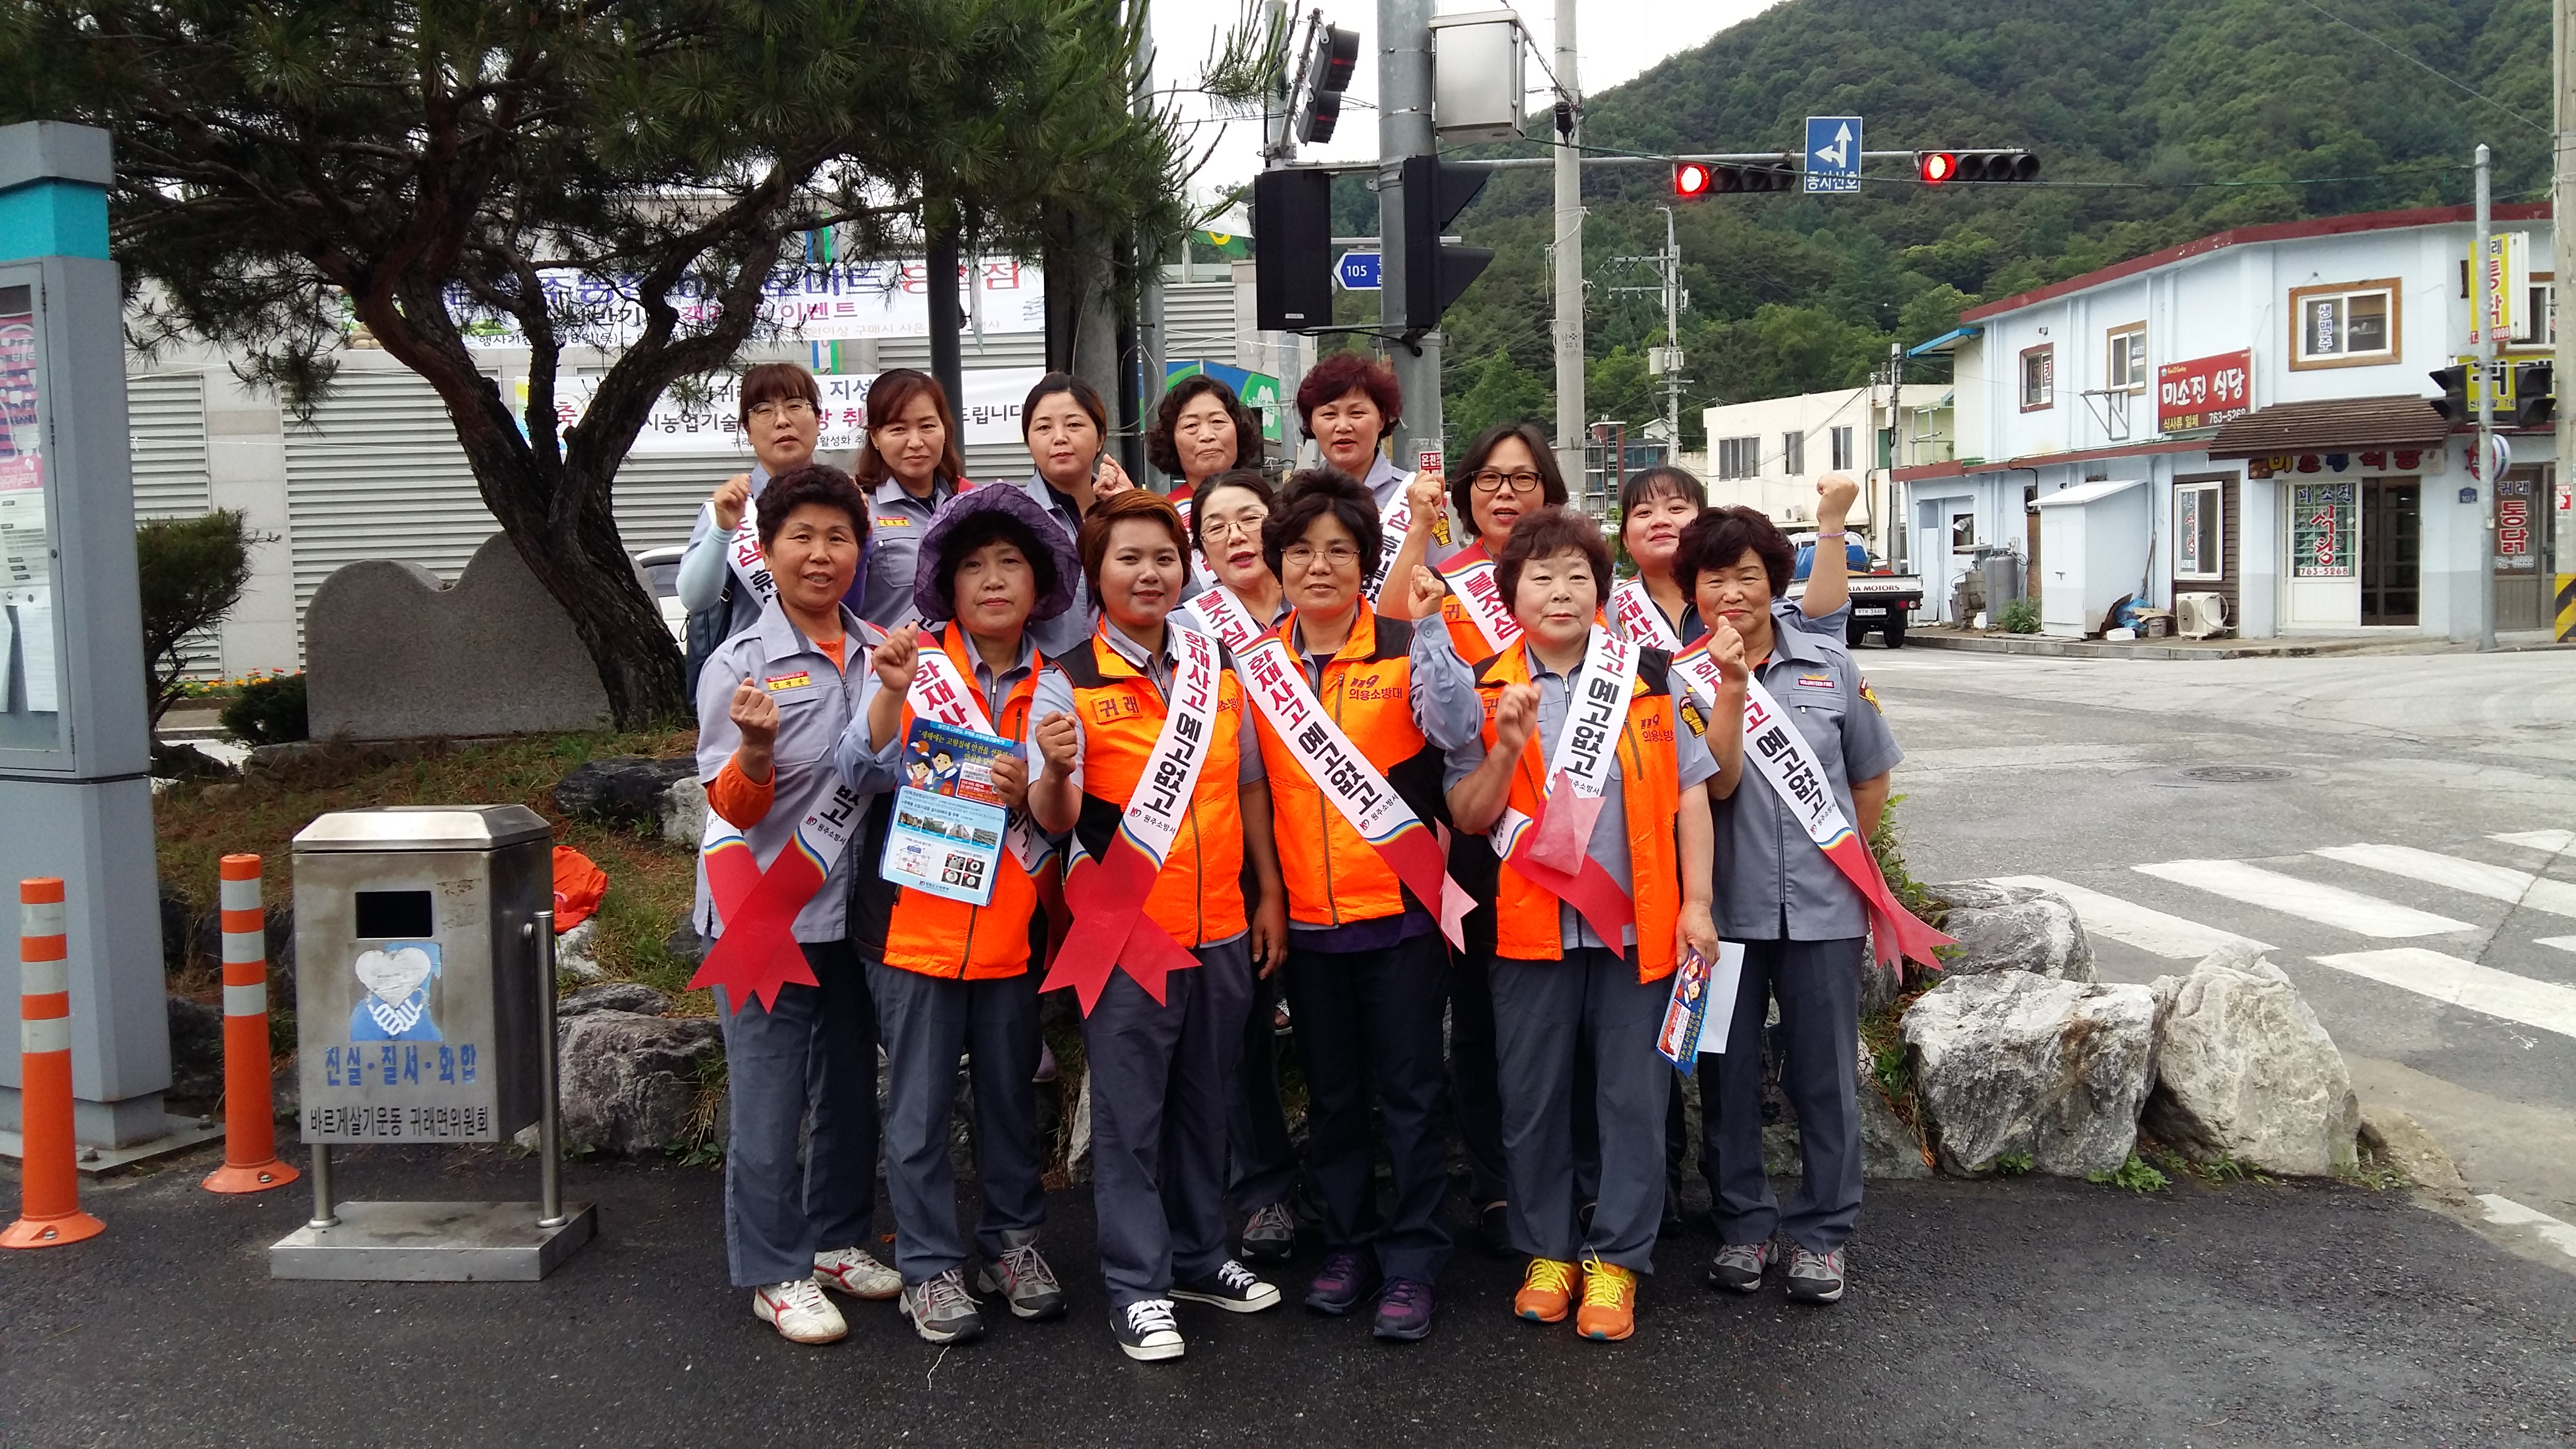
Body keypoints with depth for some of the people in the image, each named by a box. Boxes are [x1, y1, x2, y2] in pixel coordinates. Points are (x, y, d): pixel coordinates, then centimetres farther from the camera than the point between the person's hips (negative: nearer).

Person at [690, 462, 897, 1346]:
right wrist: (755, 747, -31)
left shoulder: (879, 652, 5)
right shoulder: (740, 664, -10)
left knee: (851, 1083, 16)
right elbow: (735, 808, -12)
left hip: (854, 905, 5)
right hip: (765, 913, -5)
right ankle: (775, 1272, 17)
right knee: (770, 1098, 2)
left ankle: (838, 1239, 34)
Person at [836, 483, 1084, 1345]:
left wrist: (1030, 794, -14)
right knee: (921, 1105, 4)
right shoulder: (917, 662, -3)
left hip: (1009, 926, 3)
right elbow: (860, 771, -13)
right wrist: (889, 692, -29)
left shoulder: (1052, 686, 6)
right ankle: (929, 1265, 17)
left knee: (1010, 1095, 13)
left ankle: (1011, 1243, 29)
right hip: (916, 919, -3)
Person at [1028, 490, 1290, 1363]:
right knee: (1129, 1115, 3)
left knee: (1205, 1103, 16)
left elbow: (1249, 786, 13)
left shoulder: (1217, 666, 6)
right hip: (1126, 929, -4)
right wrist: (1054, 771, -32)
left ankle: (1199, 1256, 32)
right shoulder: (1068, 683, -7)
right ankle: (1137, 1287, 16)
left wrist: (1269, 894, 10)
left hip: (1220, 928, 4)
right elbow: (1054, 821, -11)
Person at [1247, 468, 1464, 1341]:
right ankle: (1349, 1246, 29)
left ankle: (1411, 1262, 16)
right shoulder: (1256, 661, 6)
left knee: (1409, 1091, 4)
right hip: (1306, 915, 4)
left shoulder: (1409, 650, -5)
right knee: (1331, 1094, 14)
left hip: (1399, 907, -4)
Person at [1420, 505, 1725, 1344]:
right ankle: (1547, 1249, 25)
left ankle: (1615, 1259, 18)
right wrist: (1508, 747, -16)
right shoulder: (1486, 693, 2)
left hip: (1636, 923, 0)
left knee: (1633, 1096, 4)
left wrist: (1697, 902, -1)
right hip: (1529, 926, 1)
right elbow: (1467, 818, 0)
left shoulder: (1650, 678, 2)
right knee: (1532, 1096, 9)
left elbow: (1690, 793, 4)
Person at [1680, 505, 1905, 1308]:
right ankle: (1743, 1223, 24)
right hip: (1726, 904, -1)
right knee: (1729, 1070, 9)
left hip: (1822, 906, 1)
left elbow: (1871, 777, 14)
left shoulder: (1830, 666, 3)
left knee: (1823, 1072, 8)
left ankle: (1821, 1230, 22)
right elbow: (1716, 782, -15)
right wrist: (1732, 683, -21)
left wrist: (1842, 857, 9)